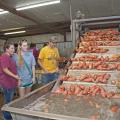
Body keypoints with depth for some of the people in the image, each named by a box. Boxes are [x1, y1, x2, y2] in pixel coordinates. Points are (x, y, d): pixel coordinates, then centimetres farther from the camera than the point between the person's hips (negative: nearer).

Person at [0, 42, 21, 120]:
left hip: (11, 82, 10)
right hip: (7, 83, -10)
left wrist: (17, 77, 18)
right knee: (8, 102, 4)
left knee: (10, 101, 20)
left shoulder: (10, 57, 14)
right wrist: (15, 76, -22)